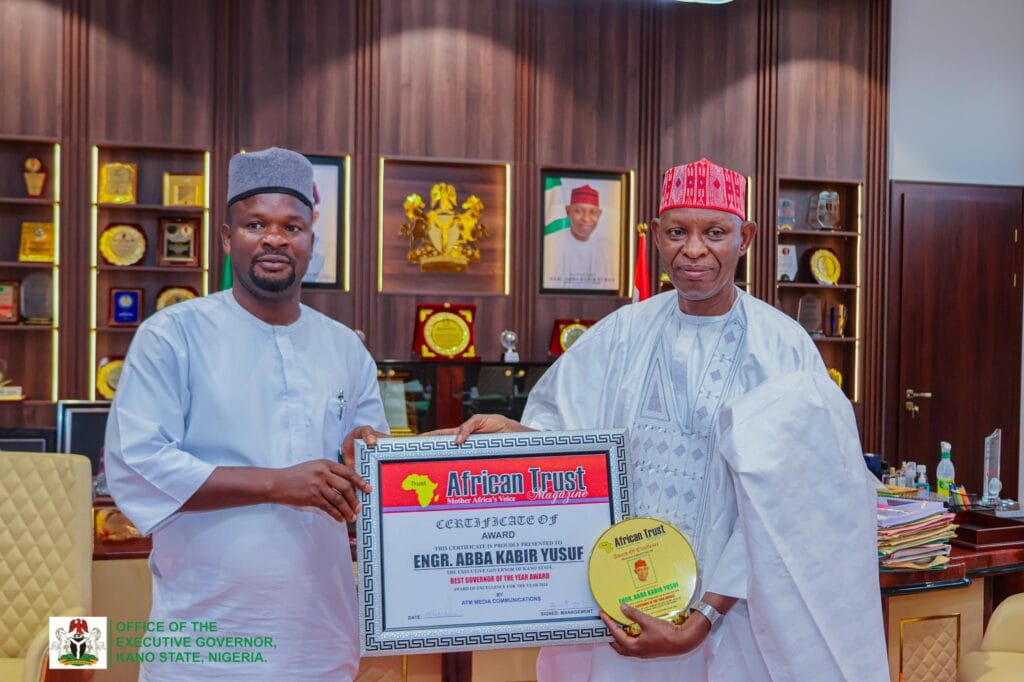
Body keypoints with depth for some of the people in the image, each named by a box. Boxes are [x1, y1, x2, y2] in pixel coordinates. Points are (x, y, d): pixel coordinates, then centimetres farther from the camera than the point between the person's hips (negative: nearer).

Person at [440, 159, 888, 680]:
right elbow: (559, 425, 2)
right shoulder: (622, 334, -2)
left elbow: (776, 506, -14)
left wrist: (701, 621, -19)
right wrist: (513, 431, -20)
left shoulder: (783, 348, -11)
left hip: (728, 605, -2)